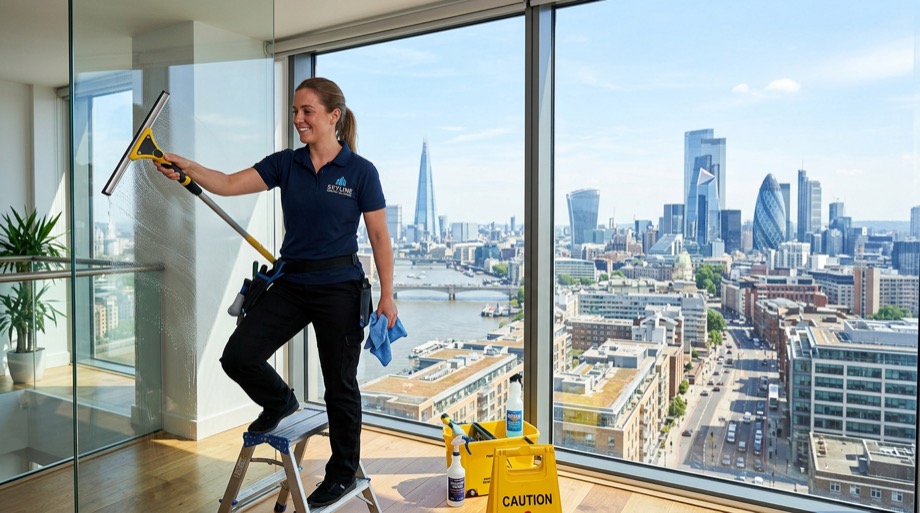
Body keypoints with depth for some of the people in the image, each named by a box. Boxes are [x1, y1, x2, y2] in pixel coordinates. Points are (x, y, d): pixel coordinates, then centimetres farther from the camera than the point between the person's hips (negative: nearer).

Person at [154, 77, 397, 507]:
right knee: (238, 355, -3)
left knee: (340, 383, 6)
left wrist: (387, 294, -10)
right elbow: (229, 184, -4)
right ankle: (280, 402, 29)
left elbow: (379, 237, -6)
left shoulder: (360, 172, -7)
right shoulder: (285, 164, 5)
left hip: (339, 287, -4)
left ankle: (343, 473, 27)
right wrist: (187, 167, -20)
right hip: (291, 283, 5)